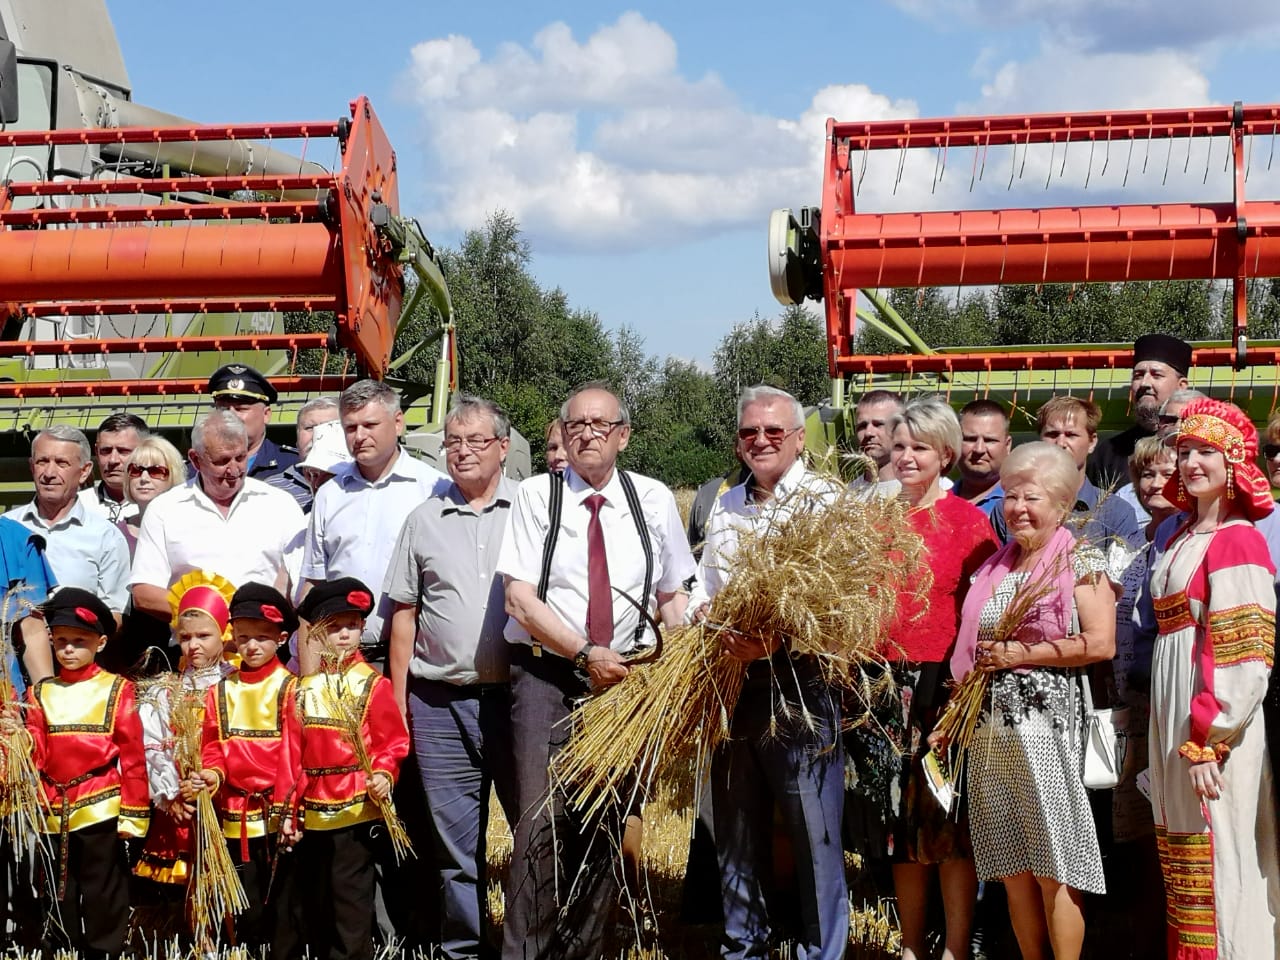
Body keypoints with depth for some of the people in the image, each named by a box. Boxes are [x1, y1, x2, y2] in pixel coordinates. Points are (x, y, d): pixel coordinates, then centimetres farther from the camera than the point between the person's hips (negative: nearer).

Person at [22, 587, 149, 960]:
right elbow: (35, 753, 1)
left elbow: (133, 757, -3)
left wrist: (133, 814, -7)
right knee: (60, 895, 15)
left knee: (103, 896, 3)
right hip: (54, 812, 4)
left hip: (101, 809, -4)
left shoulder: (116, 690, -2)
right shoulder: (41, 692, 8)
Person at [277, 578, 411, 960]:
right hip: (313, 814, 5)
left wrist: (383, 774, -22)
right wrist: (288, 810, 4)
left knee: (350, 903, -3)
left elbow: (393, 742, -3)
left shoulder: (373, 684, -2)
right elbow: (292, 753, 7)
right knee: (314, 903, 13)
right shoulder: (304, 690, 9)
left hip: (357, 811, -5)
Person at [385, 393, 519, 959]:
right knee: (455, 842, 9)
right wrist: (398, 698, 7)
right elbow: (404, 612, 11)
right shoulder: (425, 519, 10)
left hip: (516, 695, -2)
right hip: (438, 700, 2)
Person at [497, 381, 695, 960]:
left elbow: (673, 596, 13)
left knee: (607, 823, 7)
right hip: (546, 674, -3)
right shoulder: (537, 496, -1)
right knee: (544, 820, -14)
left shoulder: (653, 499, 7)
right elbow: (520, 600, -7)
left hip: (625, 675, 3)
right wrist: (587, 654, -15)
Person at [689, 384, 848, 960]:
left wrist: (777, 638, -28)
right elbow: (704, 585, 20)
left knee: (814, 831, -2)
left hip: (799, 686, -6)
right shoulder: (724, 508, 16)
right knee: (736, 827, 14)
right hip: (731, 685, 6)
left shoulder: (825, 501, -4)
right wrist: (703, 612, -4)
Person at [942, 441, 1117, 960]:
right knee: (1013, 866, 9)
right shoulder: (994, 567, 17)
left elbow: (1100, 643, -12)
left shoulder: (1082, 561, -1)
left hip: (1046, 723, -6)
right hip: (990, 724, 6)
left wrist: (1022, 655, -12)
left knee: (1053, 868, -5)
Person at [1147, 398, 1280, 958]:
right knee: (1184, 866, 15)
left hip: (1212, 721, -8)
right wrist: (1172, 733, 12)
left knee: (1217, 865, -3)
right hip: (1172, 711, 9)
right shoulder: (1182, 538, 13)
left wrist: (1207, 739, -22)